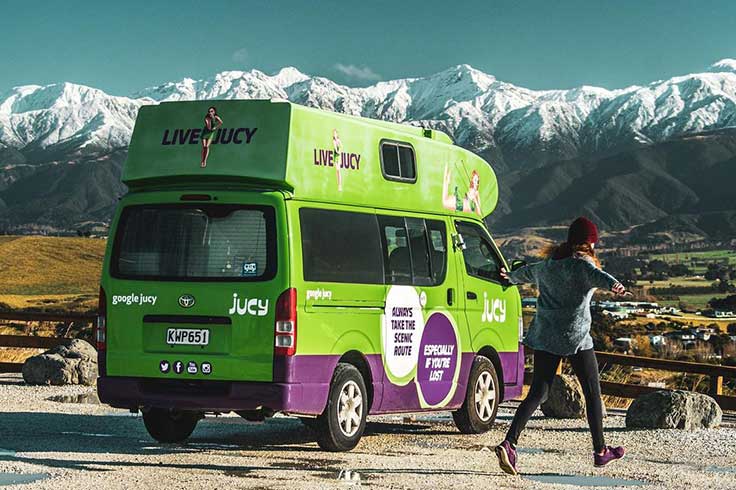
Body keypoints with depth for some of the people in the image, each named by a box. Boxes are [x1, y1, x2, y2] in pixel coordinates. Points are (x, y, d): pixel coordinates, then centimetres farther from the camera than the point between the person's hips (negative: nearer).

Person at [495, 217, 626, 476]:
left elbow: (528, 271, 36)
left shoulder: (548, 264, 15)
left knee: (538, 393, 3)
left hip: (543, 337, 6)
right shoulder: (581, 264, -7)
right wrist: (614, 284, -51)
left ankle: (508, 443, -14)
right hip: (574, 337, -6)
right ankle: (600, 451, 19)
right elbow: (597, 275, -30)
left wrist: (511, 276, 58)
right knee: (592, 392, 10)